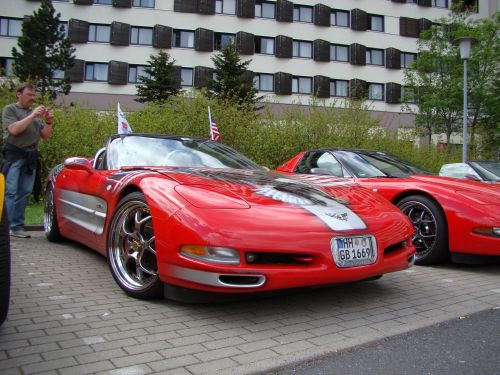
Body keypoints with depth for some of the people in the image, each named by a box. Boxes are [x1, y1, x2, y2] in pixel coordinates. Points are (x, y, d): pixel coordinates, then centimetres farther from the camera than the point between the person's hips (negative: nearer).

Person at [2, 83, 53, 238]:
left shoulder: (36, 112, 22)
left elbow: (45, 136, 18)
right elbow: (14, 129, -11)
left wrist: (48, 122, 0)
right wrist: (33, 115, -13)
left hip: (31, 156, 5)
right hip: (14, 154, -5)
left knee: (24, 193, 3)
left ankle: (17, 226, 6)